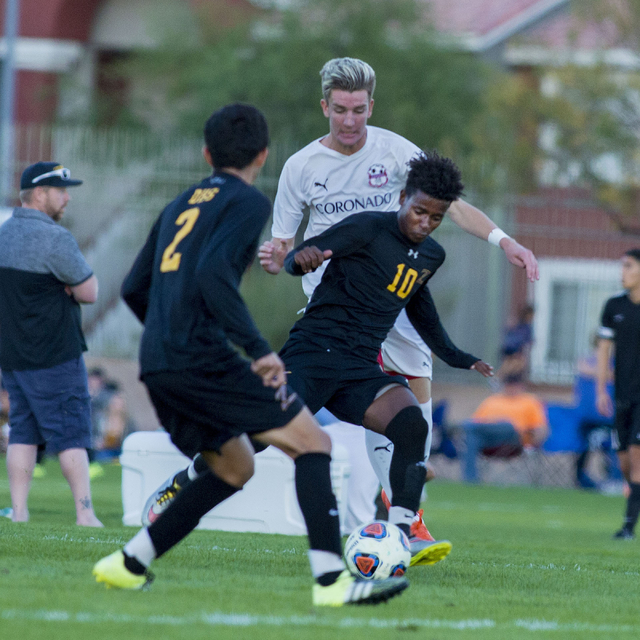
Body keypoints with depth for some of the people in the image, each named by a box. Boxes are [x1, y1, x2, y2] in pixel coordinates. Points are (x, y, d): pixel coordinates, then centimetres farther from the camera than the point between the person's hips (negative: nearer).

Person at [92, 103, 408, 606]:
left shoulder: (179, 206, 23)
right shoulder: (248, 202, -1)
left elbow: (134, 289, 25)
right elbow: (214, 273, -18)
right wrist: (258, 349, -18)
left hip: (159, 367, 8)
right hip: (205, 358, -8)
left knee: (234, 467, 21)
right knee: (312, 442, -6)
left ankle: (130, 563, 14)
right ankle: (332, 578, -19)